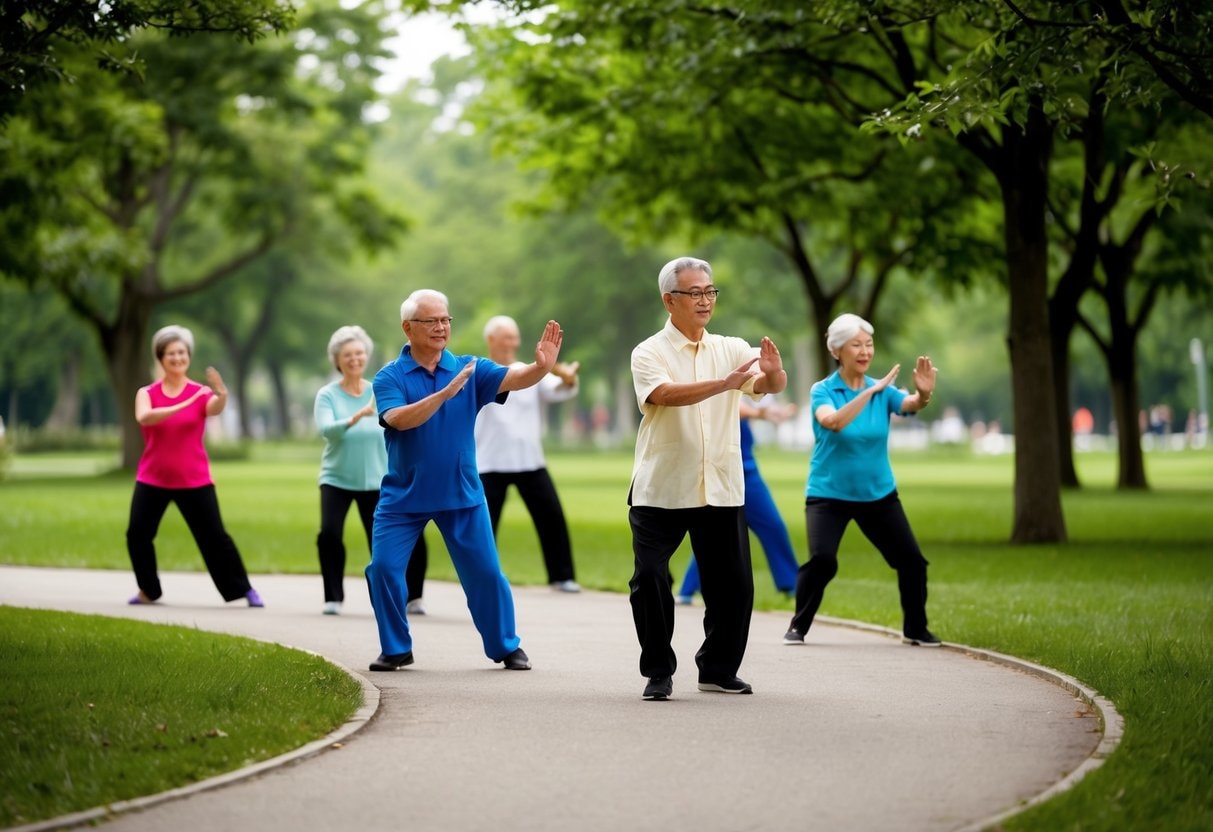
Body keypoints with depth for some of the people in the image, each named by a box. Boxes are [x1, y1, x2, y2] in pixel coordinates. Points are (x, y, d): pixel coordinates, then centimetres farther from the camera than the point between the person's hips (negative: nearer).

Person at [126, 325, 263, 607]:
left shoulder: (201, 393, -1)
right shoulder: (147, 393, 0)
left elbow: (215, 408, -25)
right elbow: (143, 417, -23)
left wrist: (222, 395, -49)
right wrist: (181, 406, -35)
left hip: (194, 481, -1)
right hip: (152, 480, 1)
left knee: (214, 536, -2)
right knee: (137, 534, -3)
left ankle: (244, 589, 7)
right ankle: (149, 591, 16)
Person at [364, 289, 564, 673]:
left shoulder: (469, 368, -2)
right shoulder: (390, 377, -7)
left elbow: (514, 378, -17)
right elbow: (400, 419, -25)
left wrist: (542, 366, -38)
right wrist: (445, 393, -35)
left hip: (462, 495, 1)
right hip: (403, 495, -1)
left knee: (485, 572, 3)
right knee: (383, 568, -6)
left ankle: (506, 646, 18)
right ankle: (396, 649, 11)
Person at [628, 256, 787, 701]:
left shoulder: (732, 349, 8)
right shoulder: (649, 353, -3)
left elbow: (770, 386, -7)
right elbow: (666, 394, -22)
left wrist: (774, 372, -33)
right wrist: (725, 383, -36)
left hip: (721, 490, 3)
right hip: (660, 491, -3)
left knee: (733, 583, 4)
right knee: (650, 580, -9)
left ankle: (719, 669, 20)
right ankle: (658, 672, 4)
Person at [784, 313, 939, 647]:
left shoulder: (883, 391, 0)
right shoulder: (822, 391, -8)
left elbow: (911, 404, -21)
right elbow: (833, 421, -30)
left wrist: (924, 394, -44)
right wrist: (871, 391, -39)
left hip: (878, 494, 3)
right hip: (829, 494, -3)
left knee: (911, 559, -3)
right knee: (822, 560, -22)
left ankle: (915, 629, 17)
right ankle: (798, 627, -3)